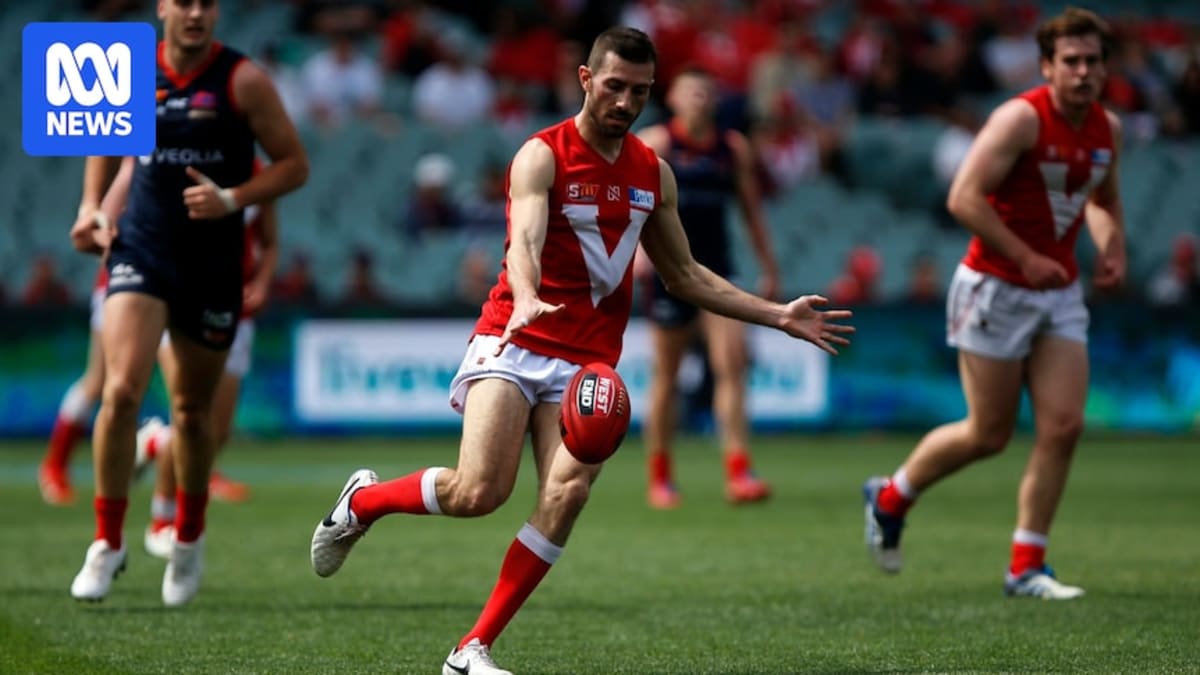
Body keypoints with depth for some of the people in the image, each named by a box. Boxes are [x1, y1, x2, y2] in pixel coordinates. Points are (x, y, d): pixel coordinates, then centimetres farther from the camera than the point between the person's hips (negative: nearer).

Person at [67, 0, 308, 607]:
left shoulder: (242, 81, -7)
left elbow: (294, 164, -4)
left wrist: (232, 200, -18)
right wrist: (90, 206, 7)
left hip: (213, 263, -1)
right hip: (140, 251, 1)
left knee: (192, 410, 10)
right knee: (121, 391, -16)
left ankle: (188, 540, 33)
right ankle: (108, 541, -3)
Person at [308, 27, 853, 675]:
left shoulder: (653, 173, 13)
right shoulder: (542, 156, -6)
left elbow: (685, 276, 23)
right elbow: (525, 241, -24)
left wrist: (778, 316, 17)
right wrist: (525, 302, -46)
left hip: (587, 360, 5)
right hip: (512, 345, -5)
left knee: (568, 493, -19)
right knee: (479, 491, -21)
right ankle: (362, 499, 12)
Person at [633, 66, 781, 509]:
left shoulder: (733, 148, 8)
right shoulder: (655, 143, -2)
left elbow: (751, 210, 15)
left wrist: (768, 269, 13)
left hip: (716, 272, 3)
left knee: (732, 364, -13)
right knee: (666, 376, 5)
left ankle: (738, 473, -16)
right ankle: (659, 478, 17)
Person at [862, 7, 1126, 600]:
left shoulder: (1107, 129, 5)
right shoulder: (1022, 118, -18)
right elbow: (964, 198, -23)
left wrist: (1112, 246, 4)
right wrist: (1026, 258, -23)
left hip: (1060, 293, 6)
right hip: (996, 289, -6)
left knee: (1063, 425, -5)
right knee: (989, 434, 0)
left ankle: (1026, 568, 3)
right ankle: (890, 497, 26)